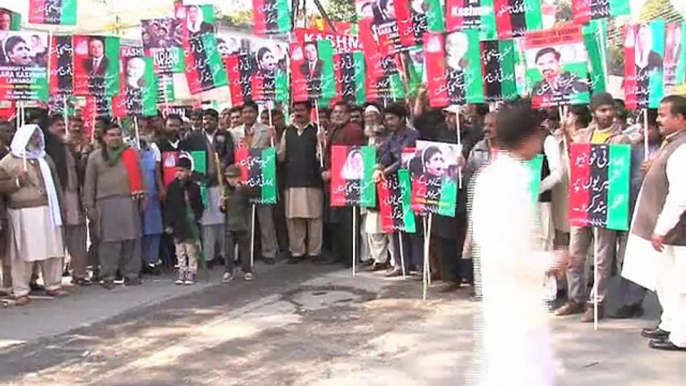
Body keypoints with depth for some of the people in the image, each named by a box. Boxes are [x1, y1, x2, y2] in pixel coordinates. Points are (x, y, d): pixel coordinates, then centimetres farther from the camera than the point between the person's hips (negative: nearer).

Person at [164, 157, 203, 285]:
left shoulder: (194, 188, -4)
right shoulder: (172, 187, 2)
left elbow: (200, 207, 1)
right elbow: (167, 207, 4)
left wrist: (196, 218, -10)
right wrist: (168, 224, 0)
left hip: (190, 225, -3)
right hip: (177, 224, 3)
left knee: (191, 250, 3)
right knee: (180, 251, 10)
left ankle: (192, 272, 11)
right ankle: (182, 271, 19)